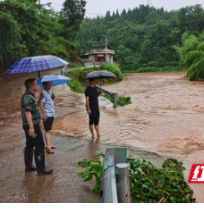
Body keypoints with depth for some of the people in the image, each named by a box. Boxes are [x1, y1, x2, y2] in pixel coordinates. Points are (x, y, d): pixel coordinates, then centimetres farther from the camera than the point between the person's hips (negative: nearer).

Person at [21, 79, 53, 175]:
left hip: (32, 125, 10)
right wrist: (31, 127, -33)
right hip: (32, 125, -10)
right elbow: (27, 112, -27)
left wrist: (40, 98, 8)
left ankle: (28, 166, 27)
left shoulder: (30, 96, 13)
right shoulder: (28, 97, -18)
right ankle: (41, 169, 1)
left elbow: (36, 107, 24)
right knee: (40, 146, -5)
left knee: (30, 145, 16)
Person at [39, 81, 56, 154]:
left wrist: (53, 97, 4)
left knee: (48, 130, 16)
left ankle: (47, 145, 26)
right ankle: (48, 147, -7)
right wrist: (44, 114, -24)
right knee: (47, 131, -9)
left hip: (51, 114, 10)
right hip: (47, 115, -10)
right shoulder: (43, 93, -14)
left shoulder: (48, 92, 14)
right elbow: (41, 104, -20)